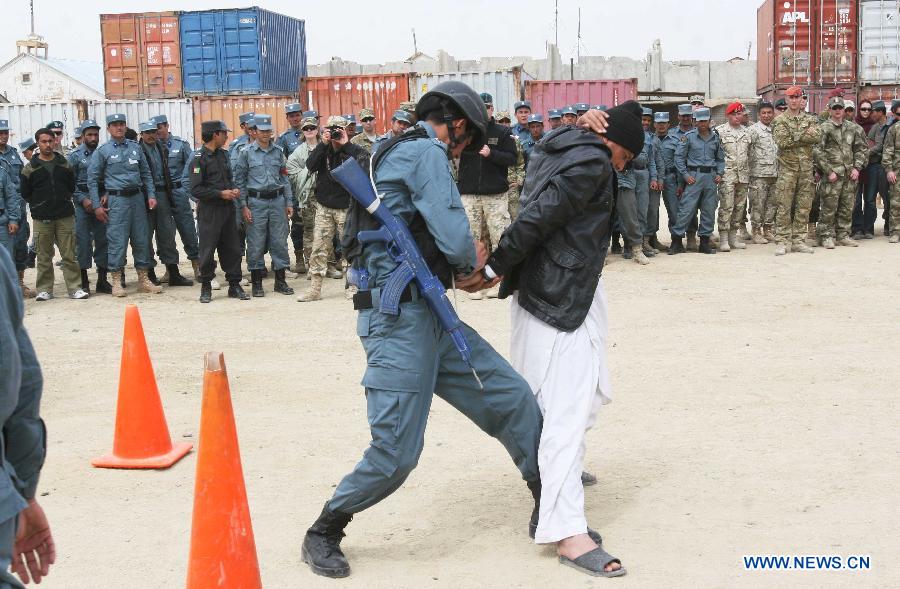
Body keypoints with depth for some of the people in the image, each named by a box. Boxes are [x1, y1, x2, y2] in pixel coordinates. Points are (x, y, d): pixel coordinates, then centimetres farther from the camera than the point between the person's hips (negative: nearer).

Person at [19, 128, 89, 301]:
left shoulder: (64, 164, 9)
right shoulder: (30, 168, 3)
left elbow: (72, 187, 16)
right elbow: (25, 193, 6)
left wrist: (64, 201, 10)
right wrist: (39, 205, 6)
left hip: (65, 216, 1)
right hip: (42, 219, -1)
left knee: (69, 255, 0)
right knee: (44, 257, 4)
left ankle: (75, 288, 4)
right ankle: (44, 290, 11)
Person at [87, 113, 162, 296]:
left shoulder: (135, 147, 11)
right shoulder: (102, 151, 0)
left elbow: (146, 174, 16)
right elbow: (92, 180, 0)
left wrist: (151, 195, 6)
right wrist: (97, 206, -5)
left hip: (137, 197, 4)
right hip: (117, 199, -4)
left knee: (142, 238, 7)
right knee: (117, 240, -5)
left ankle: (143, 280, 16)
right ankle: (116, 282, 4)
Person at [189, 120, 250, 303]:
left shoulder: (223, 154, 12)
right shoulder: (199, 158, -10)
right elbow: (196, 190, -14)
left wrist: (234, 190, 3)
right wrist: (221, 193, -16)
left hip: (227, 208, 7)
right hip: (209, 211, -6)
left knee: (232, 248, 8)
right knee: (208, 250, 1)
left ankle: (234, 285, 16)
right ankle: (206, 288, 13)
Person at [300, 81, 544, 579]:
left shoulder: (398, 153, 20)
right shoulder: (427, 151, -10)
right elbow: (456, 240, -18)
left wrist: (462, 267, 13)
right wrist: (473, 261, 5)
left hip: (429, 314, 10)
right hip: (400, 317, -10)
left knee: (512, 399, 8)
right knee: (396, 451, -6)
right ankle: (322, 534, 15)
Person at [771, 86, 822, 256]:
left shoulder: (811, 119, 12)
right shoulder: (780, 121, 2)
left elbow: (818, 136, -6)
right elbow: (782, 141, -15)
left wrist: (795, 136, -14)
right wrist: (805, 135, -9)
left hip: (806, 167, 4)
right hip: (787, 167, -4)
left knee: (804, 206, 5)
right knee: (784, 206, -5)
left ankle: (798, 240, 12)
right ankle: (781, 242, -2)